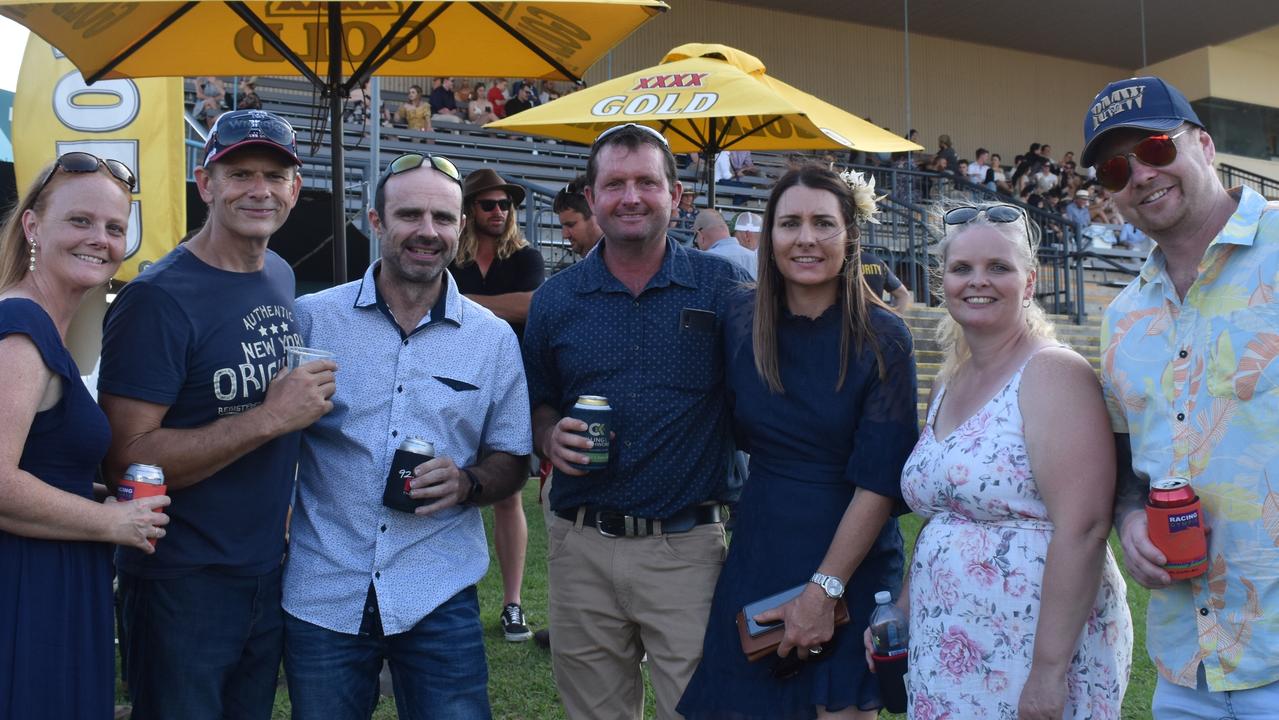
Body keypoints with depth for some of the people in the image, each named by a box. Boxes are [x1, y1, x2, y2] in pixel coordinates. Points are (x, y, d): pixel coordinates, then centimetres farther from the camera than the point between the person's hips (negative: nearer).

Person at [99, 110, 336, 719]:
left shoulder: (282, 278, 6)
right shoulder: (157, 298, -17)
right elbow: (126, 457, -23)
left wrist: (309, 400, 2)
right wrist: (271, 417, -25)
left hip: (269, 574, 7)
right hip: (182, 584, -7)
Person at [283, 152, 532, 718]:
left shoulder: (494, 339, 4)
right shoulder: (311, 318, 0)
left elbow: (511, 463, 7)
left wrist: (467, 483, -12)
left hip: (440, 602, 1)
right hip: (321, 597, 0)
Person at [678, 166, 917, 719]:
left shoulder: (882, 339, -11)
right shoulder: (741, 322, -2)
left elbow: (879, 482, -14)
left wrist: (825, 589, -16)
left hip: (853, 557, -3)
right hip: (759, 551, 3)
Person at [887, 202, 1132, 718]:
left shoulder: (1051, 373, -12)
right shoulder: (948, 385, 10)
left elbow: (1082, 530, -20)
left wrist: (1049, 673, -23)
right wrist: (904, 609, 10)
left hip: (1030, 655, -7)